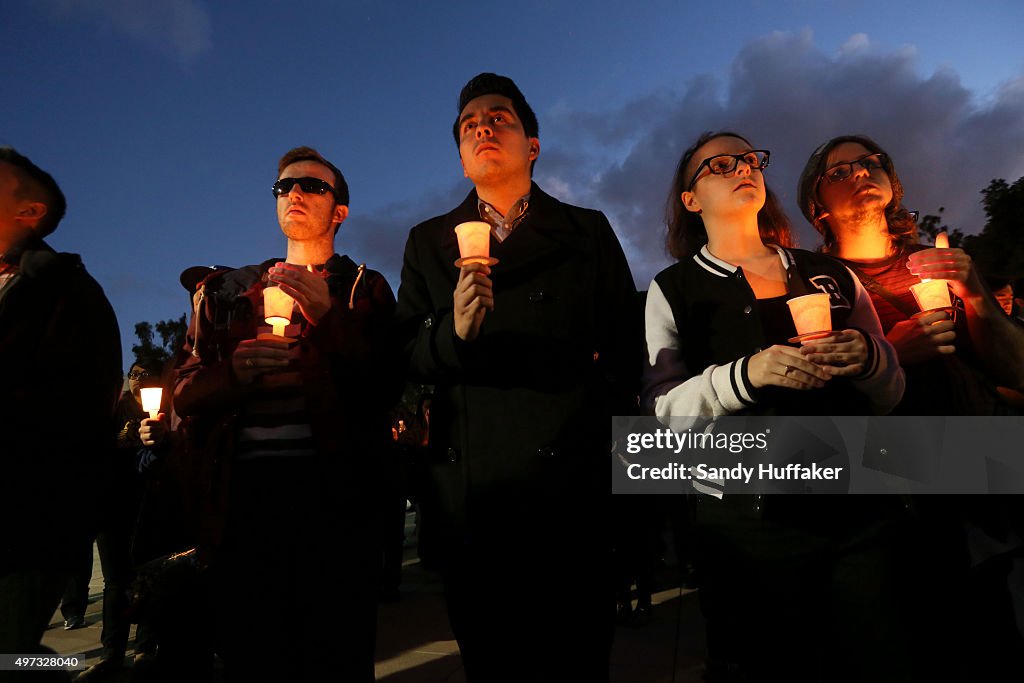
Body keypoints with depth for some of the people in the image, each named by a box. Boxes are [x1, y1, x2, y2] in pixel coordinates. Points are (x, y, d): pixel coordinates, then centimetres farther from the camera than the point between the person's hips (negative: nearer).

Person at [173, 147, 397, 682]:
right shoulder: (229, 290, 20)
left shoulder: (363, 289, 12)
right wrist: (233, 372, -7)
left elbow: (386, 390, -1)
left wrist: (328, 316, -11)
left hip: (332, 484, -2)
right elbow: (186, 393, 14)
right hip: (243, 487, 3)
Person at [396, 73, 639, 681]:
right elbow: (406, 356, 4)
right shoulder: (428, 243, 13)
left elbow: (625, 347, 6)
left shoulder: (589, 232, 10)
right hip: (469, 491, 1)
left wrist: (602, 438, -4)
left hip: (571, 489, 0)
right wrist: (454, 332, -16)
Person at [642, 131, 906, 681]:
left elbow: (891, 394, 14)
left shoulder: (831, 275, 13)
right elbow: (660, 408, -7)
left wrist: (869, 358, -8)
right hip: (750, 525, -3)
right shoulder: (674, 291, 3)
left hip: (861, 512, 4)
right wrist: (746, 373, -23)